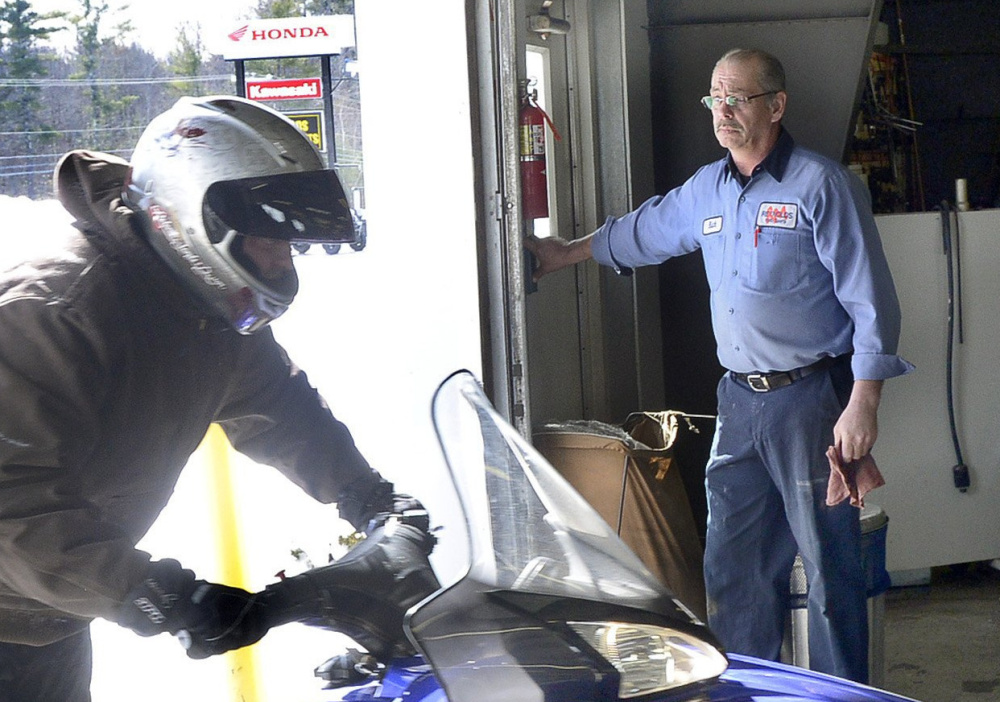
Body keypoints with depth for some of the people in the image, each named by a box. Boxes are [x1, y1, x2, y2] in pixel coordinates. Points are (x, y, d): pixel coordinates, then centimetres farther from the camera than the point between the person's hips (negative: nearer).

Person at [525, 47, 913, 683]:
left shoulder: (822, 185, -9)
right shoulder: (706, 190, 12)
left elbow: (871, 302, -12)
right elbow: (641, 232, 33)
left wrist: (862, 406, -17)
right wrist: (566, 253, 41)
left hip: (813, 400, -7)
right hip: (740, 400, 7)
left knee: (830, 566, 0)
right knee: (733, 566, 10)